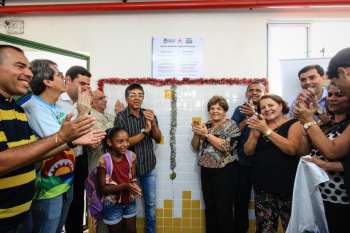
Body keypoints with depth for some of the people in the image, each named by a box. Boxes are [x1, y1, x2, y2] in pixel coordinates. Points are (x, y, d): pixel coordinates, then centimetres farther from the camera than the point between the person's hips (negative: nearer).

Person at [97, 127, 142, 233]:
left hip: (130, 201, 4)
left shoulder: (131, 156, -8)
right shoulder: (104, 161, -22)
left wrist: (134, 186, -22)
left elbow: (133, 178, 1)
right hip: (113, 204, -4)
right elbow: (103, 189, -18)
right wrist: (125, 186, -28)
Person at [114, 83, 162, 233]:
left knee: (151, 203, 14)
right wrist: (144, 131, -22)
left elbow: (158, 139, 1)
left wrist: (153, 123, -16)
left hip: (149, 166, 3)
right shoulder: (121, 117, -10)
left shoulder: (149, 114, 1)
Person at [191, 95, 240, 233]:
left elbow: (226, 146, -21)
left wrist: (206, 134, -20)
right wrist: (197, 133, -8)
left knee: (224, 209, 1)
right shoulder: (205, 126, 10)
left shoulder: (231, 125, -6)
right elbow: (195, 147, 10)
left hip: (224, 172, -5)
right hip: (206, 171, 6)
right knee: (209, 207, 15)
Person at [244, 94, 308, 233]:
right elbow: (248, 151, 4)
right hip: (263, 185, 4)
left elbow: (291, 149, -19)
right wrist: (256, 133, -11)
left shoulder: (293, 124, -2)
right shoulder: (258, 125, 12)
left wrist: (267, 131, -17)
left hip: (287, 184, -4)